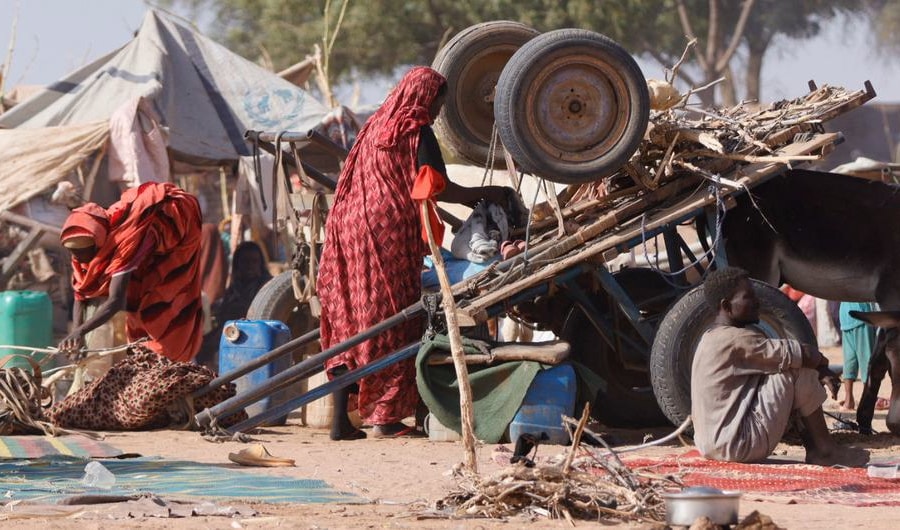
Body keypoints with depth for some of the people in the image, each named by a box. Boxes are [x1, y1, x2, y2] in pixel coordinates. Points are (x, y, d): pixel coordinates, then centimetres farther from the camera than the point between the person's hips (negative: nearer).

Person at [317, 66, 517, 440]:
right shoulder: (417, 132, -6)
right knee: (392, 319, -2)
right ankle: (386, 416, -3)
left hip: (350, 226, 8)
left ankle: (341, 419, 2)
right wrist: (485, 194, -3)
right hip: (389, 231, -8)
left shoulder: (374, 127, 19)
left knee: (349, 318, 6)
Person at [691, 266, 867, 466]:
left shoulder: (712, 339, 16)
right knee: (800, 370, -10)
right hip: (738, 445, -11)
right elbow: (800, 354, -19)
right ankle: (824, 449, -1)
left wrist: (820, 371, 8)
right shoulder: (736, 340, -17)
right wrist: (820, 361, 4)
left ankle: (813, 446, 13)